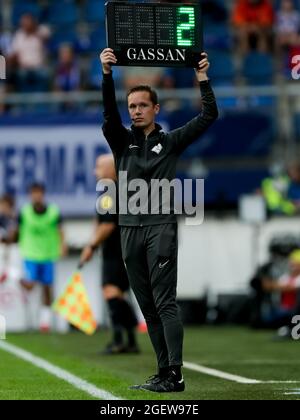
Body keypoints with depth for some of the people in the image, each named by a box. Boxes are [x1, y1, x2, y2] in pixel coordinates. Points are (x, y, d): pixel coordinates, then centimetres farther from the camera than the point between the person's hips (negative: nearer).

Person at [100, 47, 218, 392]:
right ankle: (164, 373, 9)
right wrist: (107, 73, -18)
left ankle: (175, 374, -14)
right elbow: (108, 111, -5)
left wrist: (202, 79, -5)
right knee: (147, 306, 5)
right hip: (130, 230, 4)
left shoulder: (170, 142, 8)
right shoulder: (122, 141, 12)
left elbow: (209, 116, 3)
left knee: (165, 302, -10)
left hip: (161, 227, -4)